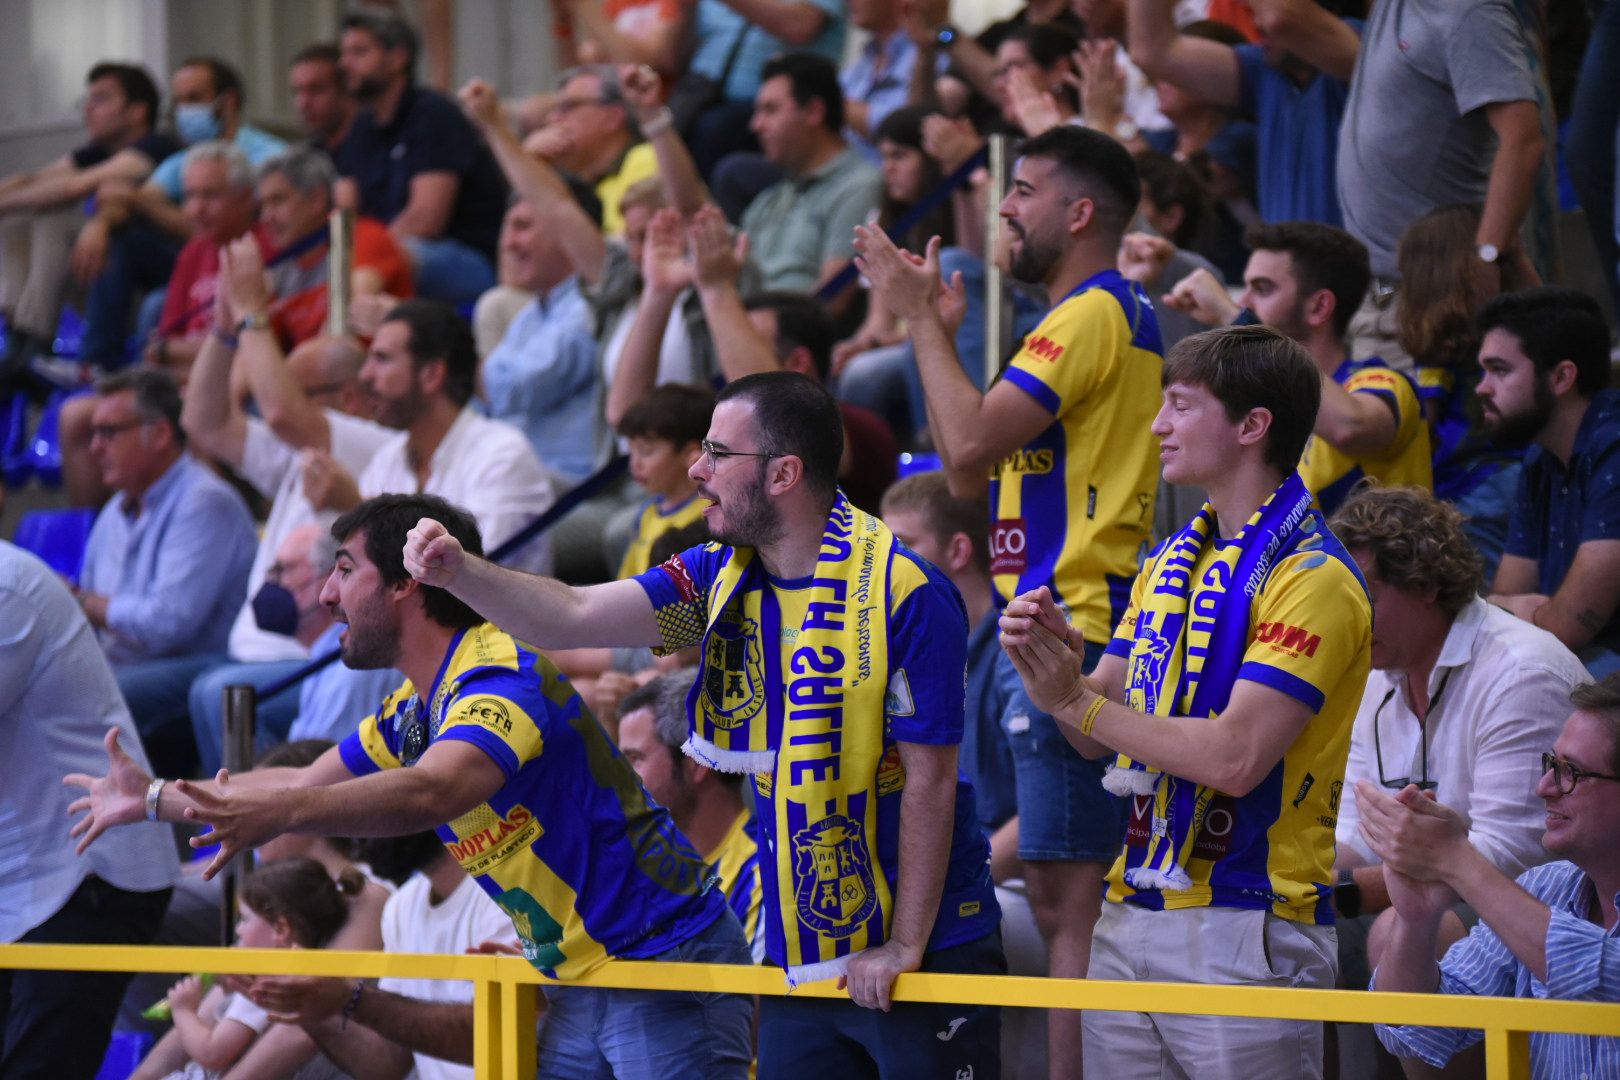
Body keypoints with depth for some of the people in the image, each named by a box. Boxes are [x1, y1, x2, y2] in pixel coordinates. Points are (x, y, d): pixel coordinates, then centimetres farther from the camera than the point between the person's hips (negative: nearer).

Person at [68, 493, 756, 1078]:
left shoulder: (502, 674, -19)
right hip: (576, 989, 10)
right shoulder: (413, 713, 13)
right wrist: (153, 798, 33)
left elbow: (430, 793, -38)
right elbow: (306, 785, 29)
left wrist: (283, 813, -51)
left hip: (667, 966, -10)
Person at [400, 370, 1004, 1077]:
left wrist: (904, 947, -16)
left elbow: (929, 780, -16)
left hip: (928, 947, -6)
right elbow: (574, 617, 0)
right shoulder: (723, 576, 5)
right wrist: (460, 572, -17)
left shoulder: (904, 594, -17)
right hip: (799, 958, 6)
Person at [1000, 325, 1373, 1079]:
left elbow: (1235, 757, -20)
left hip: (1243, 926, -7)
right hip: (1133, 914, 7)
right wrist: (1055, 663, -7)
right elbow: (1103, 737, 15)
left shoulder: (1312, 579, -10)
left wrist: (1076, 701, -14)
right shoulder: (1172, 561, 16)